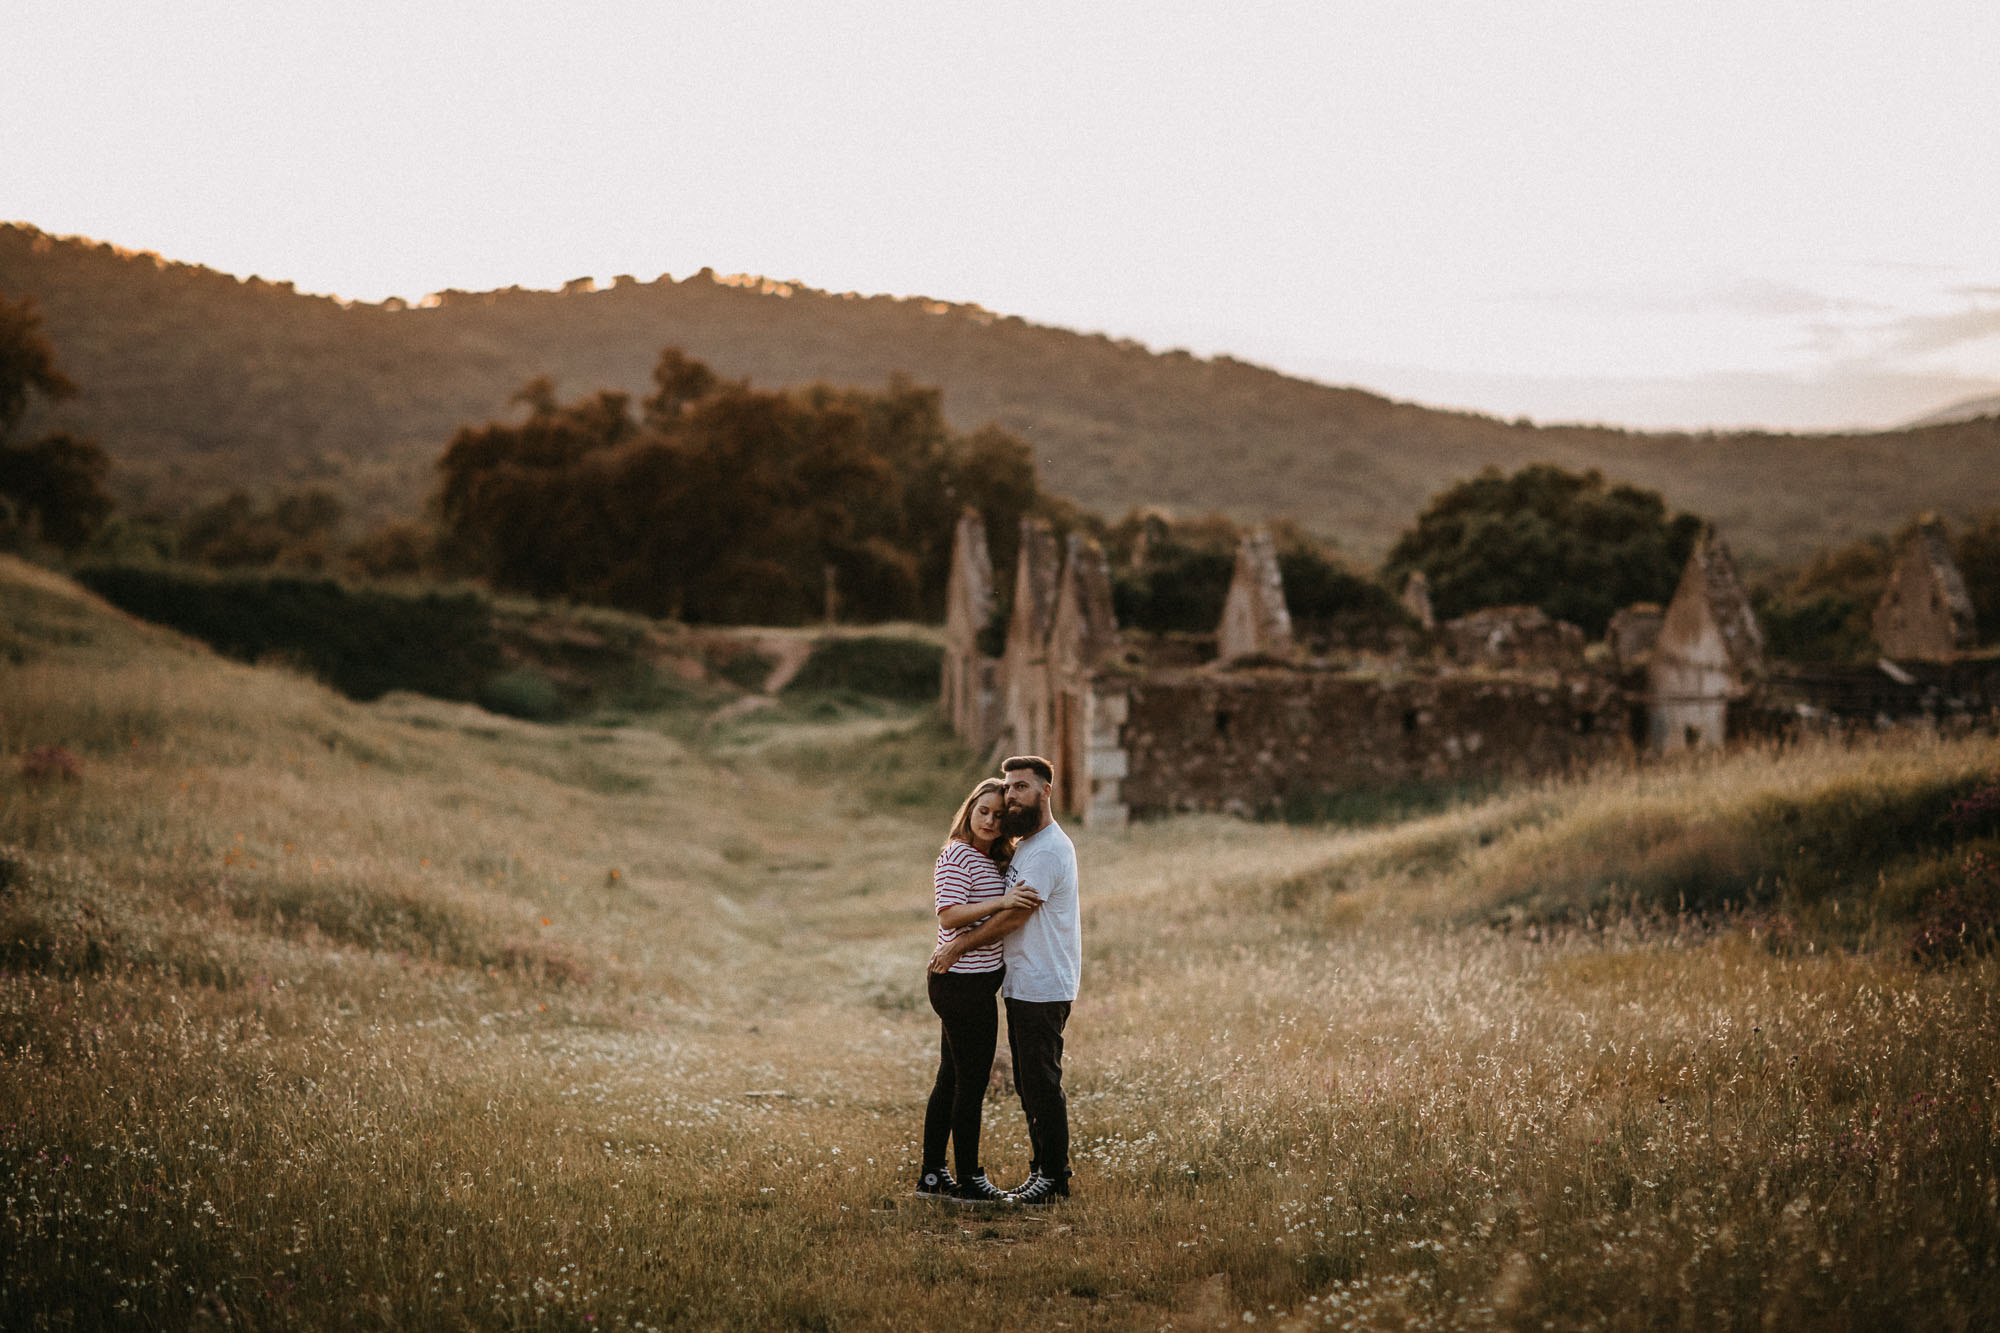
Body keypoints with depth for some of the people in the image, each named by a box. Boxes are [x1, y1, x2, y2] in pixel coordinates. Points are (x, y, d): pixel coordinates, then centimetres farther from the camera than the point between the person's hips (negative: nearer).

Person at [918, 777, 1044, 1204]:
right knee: (971, 1083, -3)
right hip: (964, 983, -10)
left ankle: (931, 1174, 20)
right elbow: (950, 916, -23)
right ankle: (968, 1179, 5)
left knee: (951, 1079, 13)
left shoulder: (993, 860, 16)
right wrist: (1002, 901, -29)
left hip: (971, 985, 10)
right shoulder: (957, 856, -13)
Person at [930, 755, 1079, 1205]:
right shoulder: (1025, 844, 17)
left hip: (1043, 988, -10)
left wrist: (959, 946, -11)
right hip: (1023, 985, 10)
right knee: (1029, 1084, 14)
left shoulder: (1048, 850, -17)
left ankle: (1054, 1177, 0)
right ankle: (1043, 1171, 21)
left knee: (1042, 1083, -6)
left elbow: (1013, 917, -19)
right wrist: (959, 940, 14)